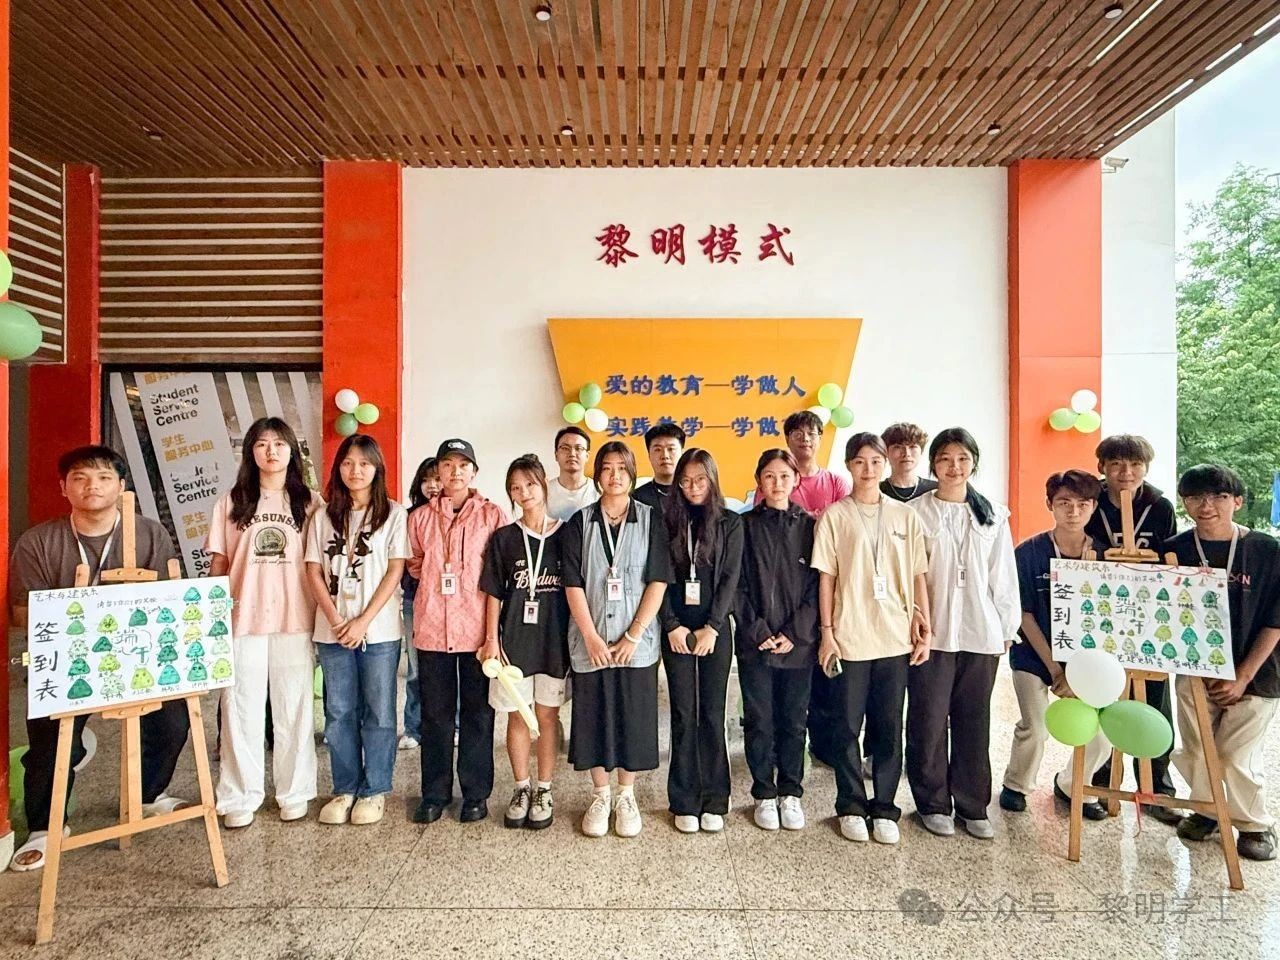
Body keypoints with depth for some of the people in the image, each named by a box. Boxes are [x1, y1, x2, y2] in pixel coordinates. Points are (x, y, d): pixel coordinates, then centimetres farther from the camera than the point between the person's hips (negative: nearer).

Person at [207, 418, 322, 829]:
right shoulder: (231, 503, 8)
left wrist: (323, 617, 0)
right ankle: (241, 796, 19)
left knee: (294, 710, 6)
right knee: (241, 710, 6)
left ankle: (294, 792, 20)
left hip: (295, 622, -1)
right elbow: (218, 565, 9)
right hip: (242, 622, 1)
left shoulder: (310, 503, 5)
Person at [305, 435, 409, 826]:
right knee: (339, 713, 10)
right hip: (332, 630, 3)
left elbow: (395, 571, -5)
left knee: (378, 712, 5)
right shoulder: (324, 516, 9)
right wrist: (335, 620, -8)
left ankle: (374, 790, 19)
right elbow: (314, 572, 4)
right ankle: (345, 789, 24)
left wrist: (363, 621, -12)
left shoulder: (393, 514, -1)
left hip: (379, 629, -3)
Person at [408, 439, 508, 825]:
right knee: (435, 713, 11)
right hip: (432, 628, 2)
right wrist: (436, 582, 6)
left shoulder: (493, 516, -1)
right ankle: (434, 793, 25)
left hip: (478, 629, -2)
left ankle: (476, 794, 22)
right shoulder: (422, 517, 7)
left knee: (477, 712, 8)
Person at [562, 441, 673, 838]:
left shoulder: (651, 520, 0)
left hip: (637, 642, -1)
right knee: (593, 717, 8)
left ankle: (626, 796, 27)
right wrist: (591, 637, -10)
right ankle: (600, 796, 27)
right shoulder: (579, 523, 3)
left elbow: (658, 581, -4)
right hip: (590, 642, 1)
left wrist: (633, 636, -10)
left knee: (634, 717, 7)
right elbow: (573, 584, -2)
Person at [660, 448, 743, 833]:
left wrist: (712, 627, -10)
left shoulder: (730, 523, 4)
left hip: (715, 630, 0)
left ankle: (714, 801, 16)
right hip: (676, 630, 1)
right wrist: (672, 626, -7)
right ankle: (684, 802, 14)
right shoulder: (668, 522, 5)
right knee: (683, 714, 5)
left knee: (712, 713, 5)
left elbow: (731, 578, -2)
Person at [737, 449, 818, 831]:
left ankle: (791, 792, 27)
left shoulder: (809, 526, 4)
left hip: (799, 641, 1)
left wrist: (793, 633, -8)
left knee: (794, 720, 10)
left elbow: (816, 586, 0)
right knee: (759, 721, 6)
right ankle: (764, 794, 22)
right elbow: (737, 585, -1)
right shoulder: (746, 525, 2)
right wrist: (758, 632, -9)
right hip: (754, 641, 0)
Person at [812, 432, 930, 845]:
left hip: (896, 638, 2)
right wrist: (827, 633, -5)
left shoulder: (905, 516, 7)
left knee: (889, 727, 10)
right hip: (849, 638, -2)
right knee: (848, 726, 7)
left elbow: (918, 577, 8)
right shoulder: (835, 515, -1)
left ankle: (884, 809, 24)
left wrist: (923, 629, 3)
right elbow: (826, 577, -2)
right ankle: (851, 807, 23)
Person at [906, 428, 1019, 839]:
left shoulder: (993, 515, 8)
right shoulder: (916, 512, -3)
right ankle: (933, 803, 20)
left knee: (974, 721, 11)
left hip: (981, 633, 3)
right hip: (931, 632, -2)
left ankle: (972, 805, 26)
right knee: (929, 721, 4)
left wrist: (1007, 627, 8)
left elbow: (1004, 575, 9)